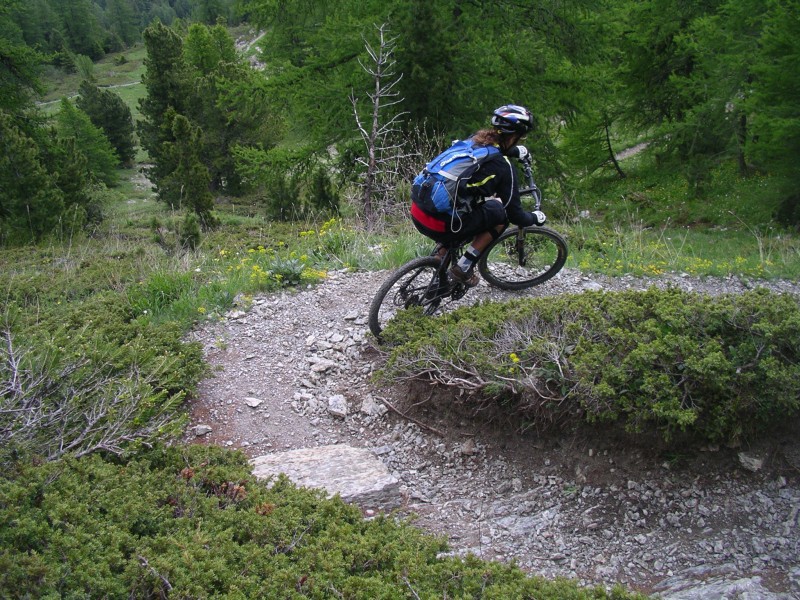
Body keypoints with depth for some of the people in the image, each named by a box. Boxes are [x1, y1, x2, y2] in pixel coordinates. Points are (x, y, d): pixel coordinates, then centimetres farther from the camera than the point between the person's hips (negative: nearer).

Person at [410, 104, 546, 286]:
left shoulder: (476, 138, 10)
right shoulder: (504, 167, -9)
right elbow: (515, 215, -1)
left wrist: (517, 151, 51)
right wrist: (535, 218, 19)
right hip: (440, 226, -7)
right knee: (500, 212, 9)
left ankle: (443, 250, 22)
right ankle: (463, 267, 4)